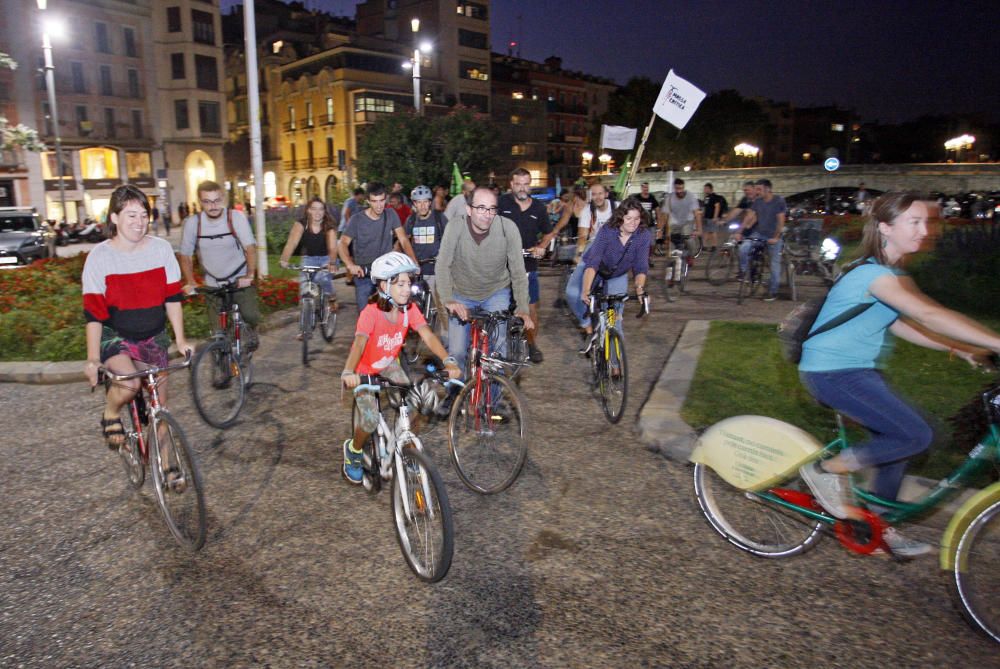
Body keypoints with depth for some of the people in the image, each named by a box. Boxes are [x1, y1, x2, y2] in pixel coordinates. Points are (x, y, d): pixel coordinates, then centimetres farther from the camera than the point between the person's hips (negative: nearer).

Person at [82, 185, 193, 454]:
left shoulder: (161, 249, -7)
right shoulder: (99, 257, -12)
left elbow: (172, 297, -1)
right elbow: (93, 313, -12)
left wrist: (180, 339, -4)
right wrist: (93, 359, -16)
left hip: (153, 338, 3)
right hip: (115, 337, -2)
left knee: (159, 405, 3)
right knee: (129, 383, -30)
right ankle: (110, 416, 5)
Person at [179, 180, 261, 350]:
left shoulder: (236, 217, -14)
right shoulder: (192, 222, -10)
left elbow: (250, 247, -19)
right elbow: (186, 256, -3)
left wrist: (250, 275, -31)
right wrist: (190, 282, -13)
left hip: (240, 280, -1)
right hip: (213, 284, 1)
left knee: (251, 316, -17)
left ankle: (251, 329, 19)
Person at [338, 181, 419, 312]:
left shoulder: (390, 215, 1)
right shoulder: (357, 219, -5)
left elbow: (403, 240, -1)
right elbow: (343, 244, -8)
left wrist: (414, 263, -16)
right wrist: (350, 265, -28)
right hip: (363, 274, -1)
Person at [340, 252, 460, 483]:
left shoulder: (410, 309, -17)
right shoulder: (371, 312, -31)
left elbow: (428, 335, -28)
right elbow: (359, 343, -44)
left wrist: (449, 361, -42)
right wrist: (348, 372, -62)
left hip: (388, 365, 5)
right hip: (364, 370, -4)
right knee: (370, 421, -14)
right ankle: (353, 451, 18)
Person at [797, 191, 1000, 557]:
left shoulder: (888, 273, 13)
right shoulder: (873, 273, -20)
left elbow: (899, 324, 15)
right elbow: (930, 315, -31)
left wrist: (958, 349, 7)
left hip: (857, 370, 10)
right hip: (831, 372, -10)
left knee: (898, 438, 12)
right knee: (917, 435, -15)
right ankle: (826, 469, 0)